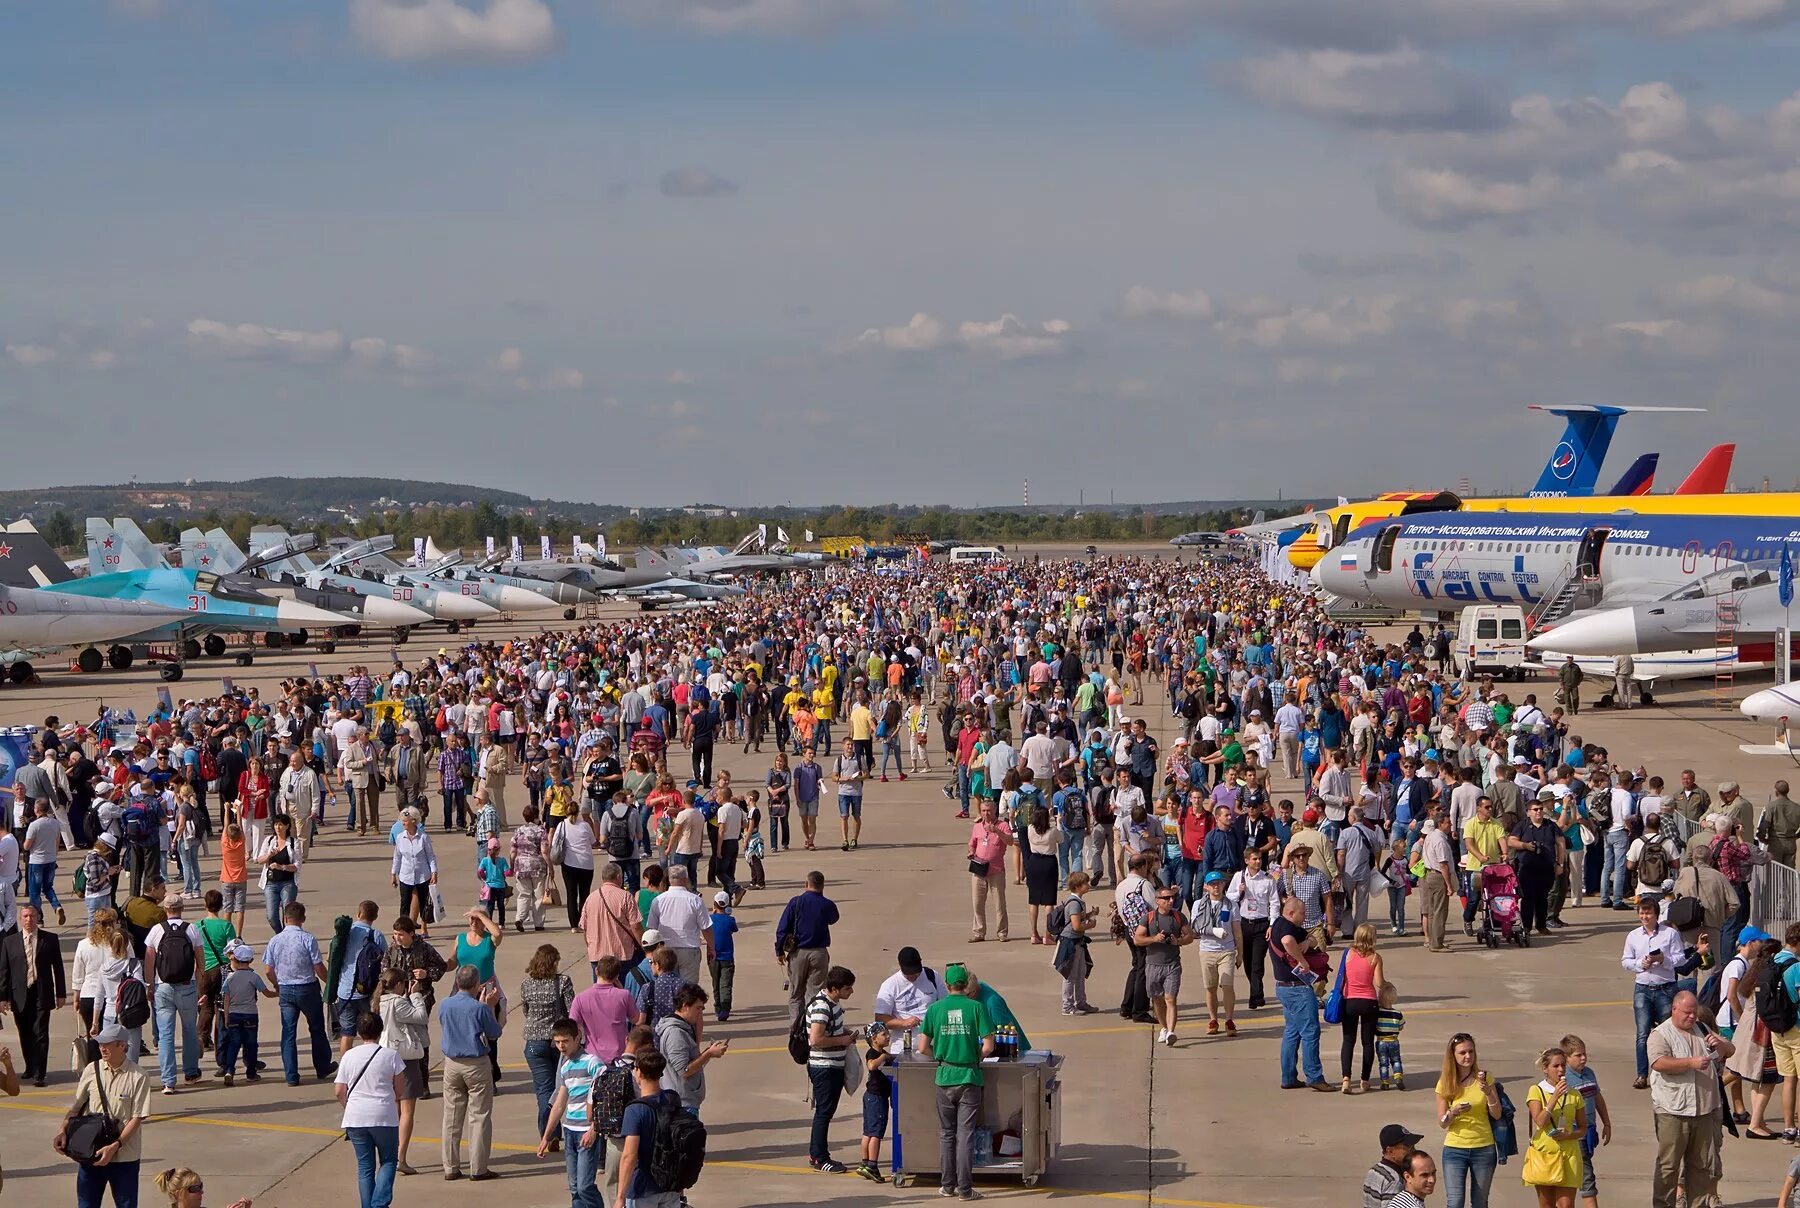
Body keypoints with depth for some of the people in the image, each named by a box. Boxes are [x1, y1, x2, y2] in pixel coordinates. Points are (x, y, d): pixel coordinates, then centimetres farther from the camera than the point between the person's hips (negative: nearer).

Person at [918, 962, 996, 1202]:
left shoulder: (935, 1009, 0)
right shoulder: (976, 1007, -5)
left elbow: (923, 1048, 1)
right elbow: (988, 1046, -9)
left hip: (945, 1076, 2)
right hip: (970, 1076, -2)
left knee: (946, 1133, 13)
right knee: (965, 1133, 1)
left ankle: (947, 1184, 17)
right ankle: (964, 1188, 1)